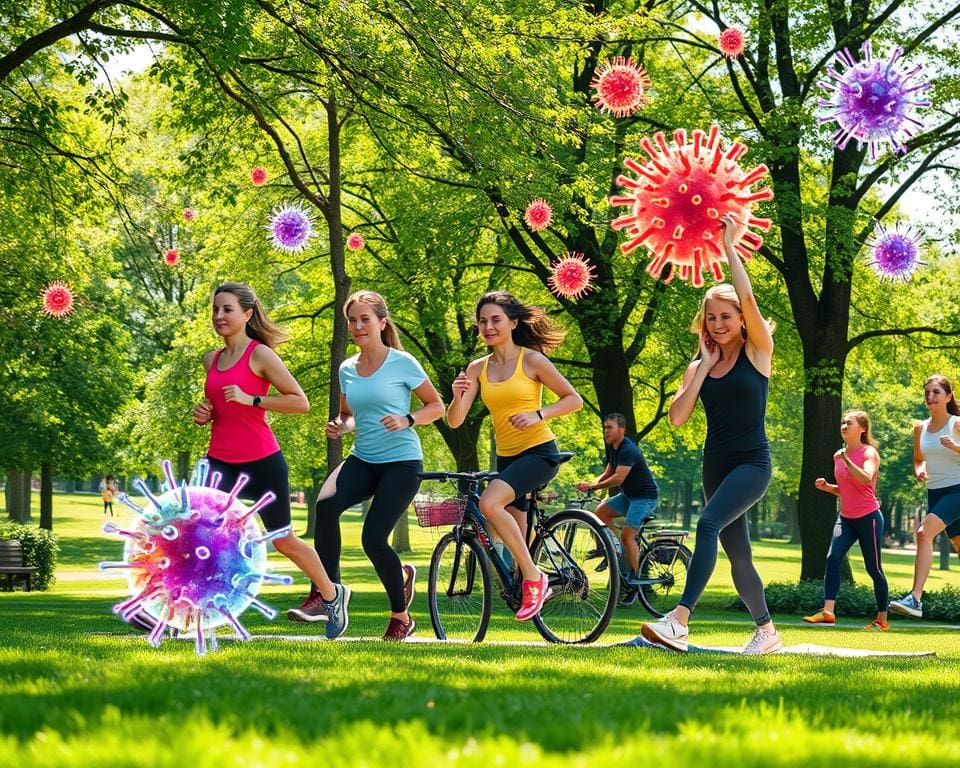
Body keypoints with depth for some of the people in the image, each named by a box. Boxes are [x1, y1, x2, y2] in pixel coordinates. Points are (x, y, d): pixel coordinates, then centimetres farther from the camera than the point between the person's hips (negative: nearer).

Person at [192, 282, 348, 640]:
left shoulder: (260, 355, -9)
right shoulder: (212, 359, 10)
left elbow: (301, 402, -14)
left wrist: (251, 399, -22)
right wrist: (204, 415, 4)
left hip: (262, 463, -5)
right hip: (221, 462, 5)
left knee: (283, 541, 10)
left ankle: (333, 595, 34)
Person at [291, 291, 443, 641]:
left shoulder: (402, 363, -5)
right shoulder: (347, 369, 9)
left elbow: (436, 406, 2)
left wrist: (406, 420, -17)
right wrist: (339, 426, 0)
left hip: (401, 460, -4)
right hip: (363, 459, 4)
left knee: (373, 539, -13)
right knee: (326, 505, -27)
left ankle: (400, 617, 10)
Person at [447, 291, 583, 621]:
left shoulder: (531, 360, -7)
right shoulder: (477, 368, 5)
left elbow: (574, 399, -4)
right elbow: (454, 421, -1)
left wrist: (538, 414, -19)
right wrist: (457, 396, -22)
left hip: (539, 452, -6)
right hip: (506, 456, 6)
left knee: (489, 502, -29)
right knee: (516, 542, 11)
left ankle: (534, 577, -18)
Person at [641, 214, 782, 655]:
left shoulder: (757, 351, -3)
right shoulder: (699, 365, 10)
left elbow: (747, 298, -18)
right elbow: (677, 417, -3)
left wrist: (729, 246, -13)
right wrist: (706, 365, -4)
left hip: (752, 462, -6)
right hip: (715, 464, 6)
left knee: (709, 524, -27)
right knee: (737, 554, 10)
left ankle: (679, 621, -38)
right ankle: (767, 631, 26)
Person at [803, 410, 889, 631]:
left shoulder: (869, 453, -8)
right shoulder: (838, 456, 11)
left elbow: (866, 479, -29)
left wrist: (847, 460, -30)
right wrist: (826, 487, 5)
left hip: (868, 517, -6)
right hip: (846, 518, 6)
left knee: (873, 568, 2)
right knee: (833, 558, -14)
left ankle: (882, 619, 14)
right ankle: (828, 612, -21)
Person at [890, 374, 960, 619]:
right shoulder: (921, 428, 9)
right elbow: (918, 459, 23)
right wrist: (919, 471, 1)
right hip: (935, 494, 7)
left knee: (924, 532, -26)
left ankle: (915, 598, -31)